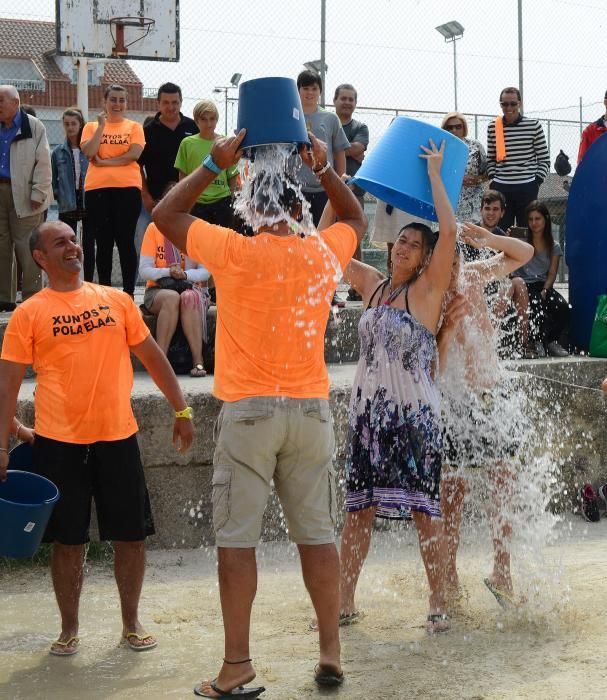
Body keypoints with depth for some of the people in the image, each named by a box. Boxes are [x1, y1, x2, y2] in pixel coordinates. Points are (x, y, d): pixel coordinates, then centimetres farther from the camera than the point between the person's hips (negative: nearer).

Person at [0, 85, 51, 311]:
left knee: (26, 248, -4)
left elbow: (43, 163, -6)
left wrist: (38, 194, -12)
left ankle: (32, 298, 1)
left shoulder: (33, 126, -2)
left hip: (23, 194, -5)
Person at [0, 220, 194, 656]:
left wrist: (182, 410, 9)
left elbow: (153, 356, 12)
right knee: (68, 541, 7)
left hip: (118, 437, 2)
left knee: (131, 535, 7)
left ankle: (132, 623, 24)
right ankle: (70, 628, 23)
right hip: (59, 442, -2)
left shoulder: (116, 301, 7)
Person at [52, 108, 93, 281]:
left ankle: (88, 284, 8)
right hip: (67, 206, 1)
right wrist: (58, 195, 0)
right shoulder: (58, 152, 5)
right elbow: (52, 179, 11)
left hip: (89, 203, -1)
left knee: (88, 246, 4)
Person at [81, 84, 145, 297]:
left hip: (127, 187, -2)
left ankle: (129, 293, 0)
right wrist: (101, 125, -6)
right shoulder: (92, 126, 12)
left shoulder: (134, 127, 9)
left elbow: (134, 154, -6)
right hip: (97, 189, 2)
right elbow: (89, 152, -4)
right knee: (103, 242, 5)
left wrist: (104, 162, -6)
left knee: (125, 241, -3)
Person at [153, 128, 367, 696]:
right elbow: (356, 218, 26)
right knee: (316, 533, 10)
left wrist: (214, 164, 9)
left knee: (236, 539, 1)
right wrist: (323, 168, 19)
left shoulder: (233, 252, -7)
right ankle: (330, 652, 15)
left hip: (248, 411, -3)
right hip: (310, 411, 3)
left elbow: (165, 213, 7)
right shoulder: (323, 254, 3)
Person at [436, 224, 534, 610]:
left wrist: (488, 239, -3)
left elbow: (524, 253, 13)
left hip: (493, 395, 5)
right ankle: (449, 579, 13)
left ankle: (502, 573, 15)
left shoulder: (473, 275, 2)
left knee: (504, 484, 5)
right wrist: (448, 326, -30)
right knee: (452, 490, 2)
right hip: (454, 401, -5)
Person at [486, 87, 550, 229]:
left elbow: (544, 159, 3)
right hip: (500, 188, 1)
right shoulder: (493, 127, 5)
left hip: (527, 188, -1)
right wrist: (492, 178, 2)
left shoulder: (533, 125, 0)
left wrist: (537, 181, -5)